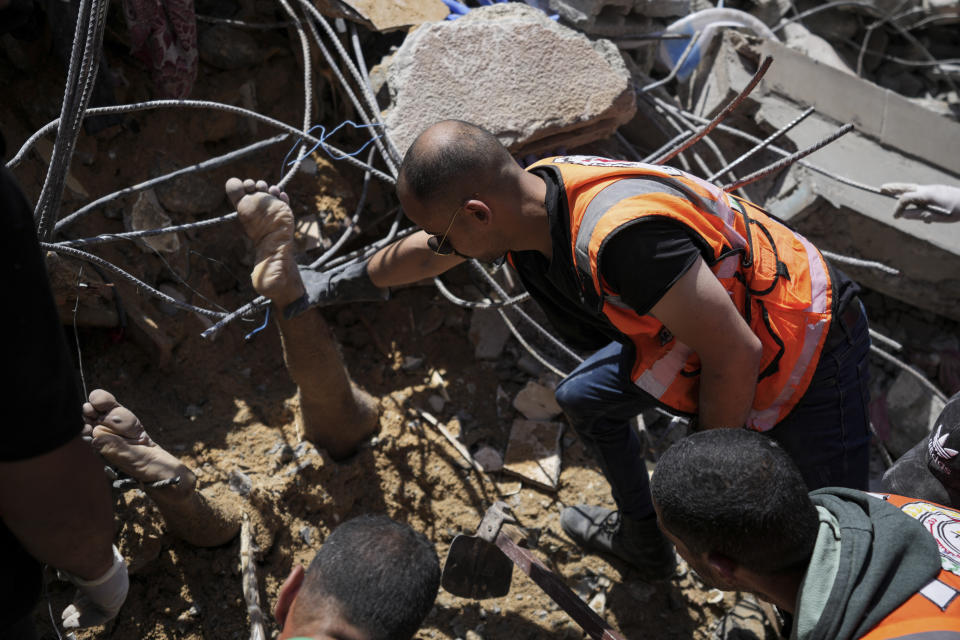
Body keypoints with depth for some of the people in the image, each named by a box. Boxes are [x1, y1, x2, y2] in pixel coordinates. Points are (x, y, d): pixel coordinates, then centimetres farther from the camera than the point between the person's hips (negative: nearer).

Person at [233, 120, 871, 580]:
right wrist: (327, 287, 24)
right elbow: (419, 256, 10)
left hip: (807, 347, -8)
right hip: (710, 314, 9)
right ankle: (643, 540, 41)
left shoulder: (621, 236, -40)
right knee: (586, 399, 21)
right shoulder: (529, 192, -10)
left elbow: (735, 356, -30)